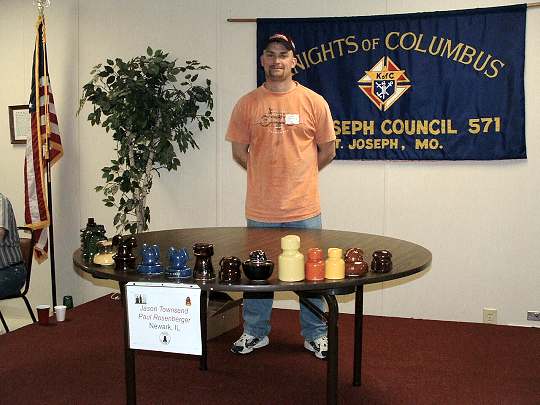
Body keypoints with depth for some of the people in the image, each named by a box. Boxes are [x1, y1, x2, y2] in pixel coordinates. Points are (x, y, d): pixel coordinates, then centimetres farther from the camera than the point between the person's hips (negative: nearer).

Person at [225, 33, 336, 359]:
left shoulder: (314, 102, -1)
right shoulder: (247, 104, 1)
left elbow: (328, 150, 6)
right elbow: (239, 151, 7)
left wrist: (299, 174, 9)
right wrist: (266, 175, 7)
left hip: (304, 209, -1)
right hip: (260, 210, 1)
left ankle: (316, 335, 27)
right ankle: (255, 333, 31)